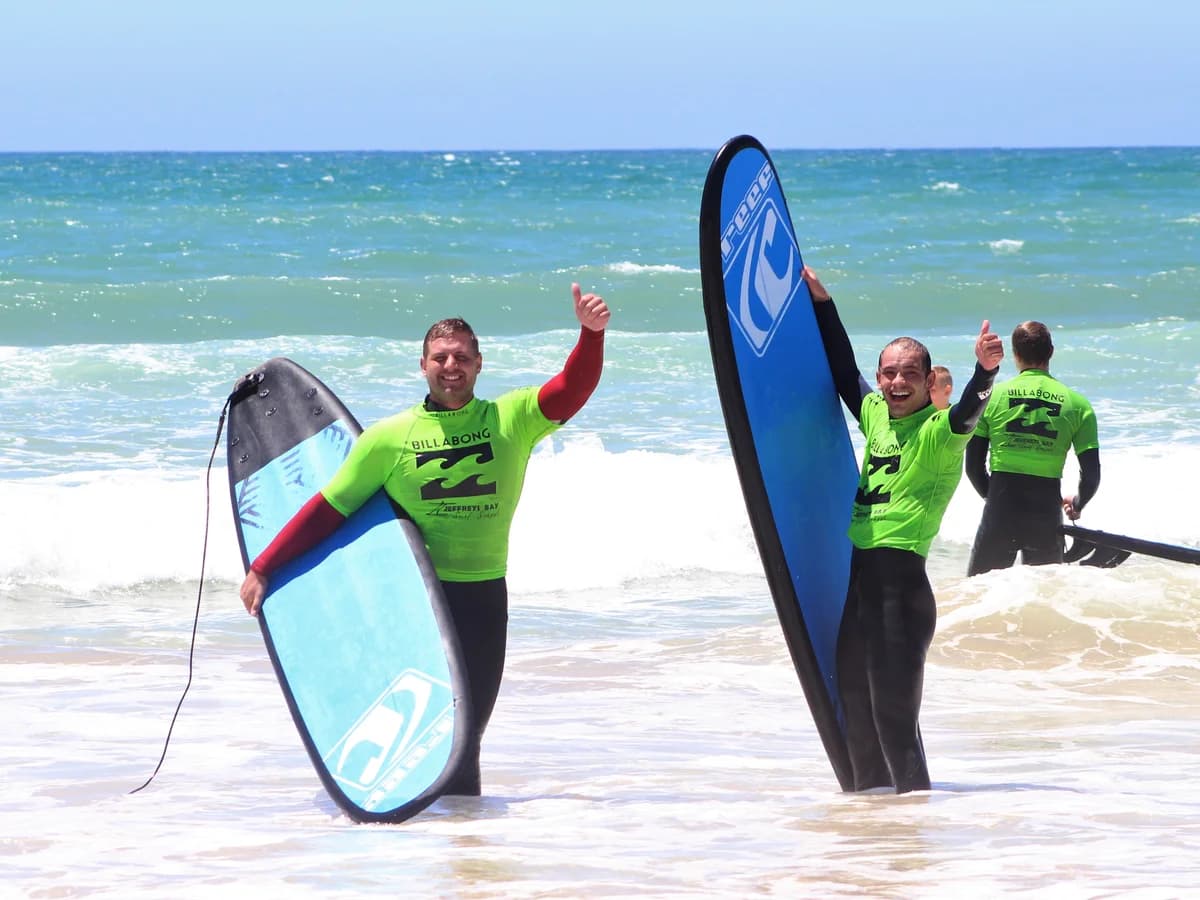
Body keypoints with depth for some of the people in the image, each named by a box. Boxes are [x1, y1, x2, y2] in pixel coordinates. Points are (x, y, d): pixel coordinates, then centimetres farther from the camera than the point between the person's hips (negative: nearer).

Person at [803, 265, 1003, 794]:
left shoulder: (939, 430, -8)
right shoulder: (875, 413, 13)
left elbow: (967, 414, -28)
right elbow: (843, 370, 27)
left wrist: (985, 371, -48)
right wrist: (821, 302, 27)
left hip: (902, 572, -8)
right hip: (859, 567, 8)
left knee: (893, 704, -8)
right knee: (852, 692, 15)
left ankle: (915, 798, 0)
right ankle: (872, 793, 28)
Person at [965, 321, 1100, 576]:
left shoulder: (992, 396, 1)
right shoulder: (1076, 404, 2)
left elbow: (974, 467, 3)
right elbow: (1091, 474, 2)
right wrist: (1076, 505, 22)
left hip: (1000, 516, -1)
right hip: (1047, 516, 1)